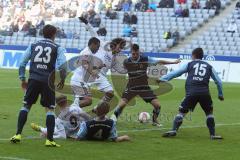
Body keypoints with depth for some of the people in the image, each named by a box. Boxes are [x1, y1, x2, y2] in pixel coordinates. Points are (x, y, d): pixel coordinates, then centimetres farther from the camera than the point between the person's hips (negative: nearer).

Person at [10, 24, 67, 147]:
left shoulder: (33, 46, 14)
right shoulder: (57, 48, 6)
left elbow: (22, 63, 11)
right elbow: (62, 65, -8)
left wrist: (23, 79, 19)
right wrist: (62, 80, 6)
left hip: (33, 79, 2)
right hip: (48, 81, -2)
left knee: (26, 106, 13)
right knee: (50, 109, 5)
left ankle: (18, 135, 7)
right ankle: (49, 139, 0)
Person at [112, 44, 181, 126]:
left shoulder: (145, 60, -9)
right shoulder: (126, 62, -8)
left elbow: (159, 62, -2)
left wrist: (173, 62, 1)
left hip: (144, 87, 1)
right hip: (131, 87, -1)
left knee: (157, 105, -8)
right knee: (122, 103, -22)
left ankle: (155, 121, 18)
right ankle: (113, 119, -4)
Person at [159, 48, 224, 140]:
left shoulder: (189, 64, 18)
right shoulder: (208, 66, 22)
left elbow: (175, 73, 14)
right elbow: (218, 81, 24)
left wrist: (162, 79, 19)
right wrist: (220, 94, 35)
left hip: (191, 93, -1)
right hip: (205, 92, 1)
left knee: (182, 112, 8)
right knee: (209, 113, 19)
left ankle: (174, 130, -9)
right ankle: (213, 134, 11)